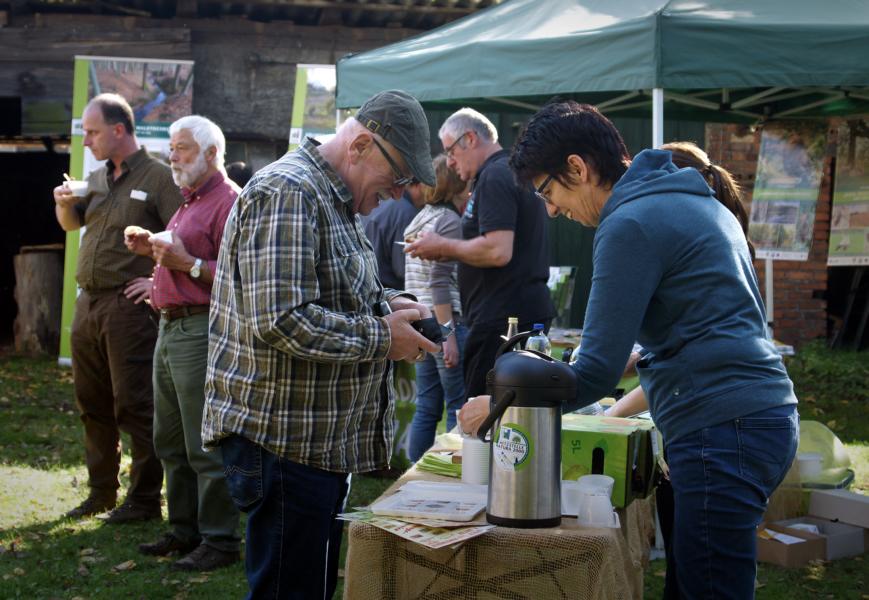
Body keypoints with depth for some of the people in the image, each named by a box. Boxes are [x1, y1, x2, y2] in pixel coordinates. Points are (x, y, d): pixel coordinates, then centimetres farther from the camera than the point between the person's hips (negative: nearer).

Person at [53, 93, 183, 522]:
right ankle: (101, 492, 25)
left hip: (129, 306, -8)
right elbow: (70, 225, 26)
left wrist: (160, 279, -18)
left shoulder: (157, 177, -10)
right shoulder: (97, 179, 15)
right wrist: (64, 203, 5)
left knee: (134, 405, -4)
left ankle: (144, 499, 4)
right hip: (89, 304, 8)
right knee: (92, 404, 14)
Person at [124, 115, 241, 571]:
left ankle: (219, 541, 2)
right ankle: (184, 530, 25)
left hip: (201, 330, -10)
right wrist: (153, 250, 12)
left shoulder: (228, 201, -11)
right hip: (170, 329, 10)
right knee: (170, 442, 15)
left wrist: (187, 262, -22)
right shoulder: (190, 202, 20)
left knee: (205, 447, -6)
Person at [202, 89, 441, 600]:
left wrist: (385, 303, 7)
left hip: (323, 440, 11)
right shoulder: (288, 193, -18)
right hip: (283, 442, -10)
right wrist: (381, 337, -17)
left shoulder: (337, 199, 16)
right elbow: (280, 321, -27)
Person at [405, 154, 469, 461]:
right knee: (459, 407, -4)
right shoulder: (449, 220, -10)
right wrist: (449, 335, -20)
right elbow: (440, 282, -17)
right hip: (445, 321, -9)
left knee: (426, 408, 11)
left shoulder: (419, 220, 17)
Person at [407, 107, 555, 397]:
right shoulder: (516, 172, 21)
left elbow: (498, 251, -23)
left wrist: (443, 247, -9)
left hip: (502, 316, -11)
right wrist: (448, 251, 16)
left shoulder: (494, 177, -12)